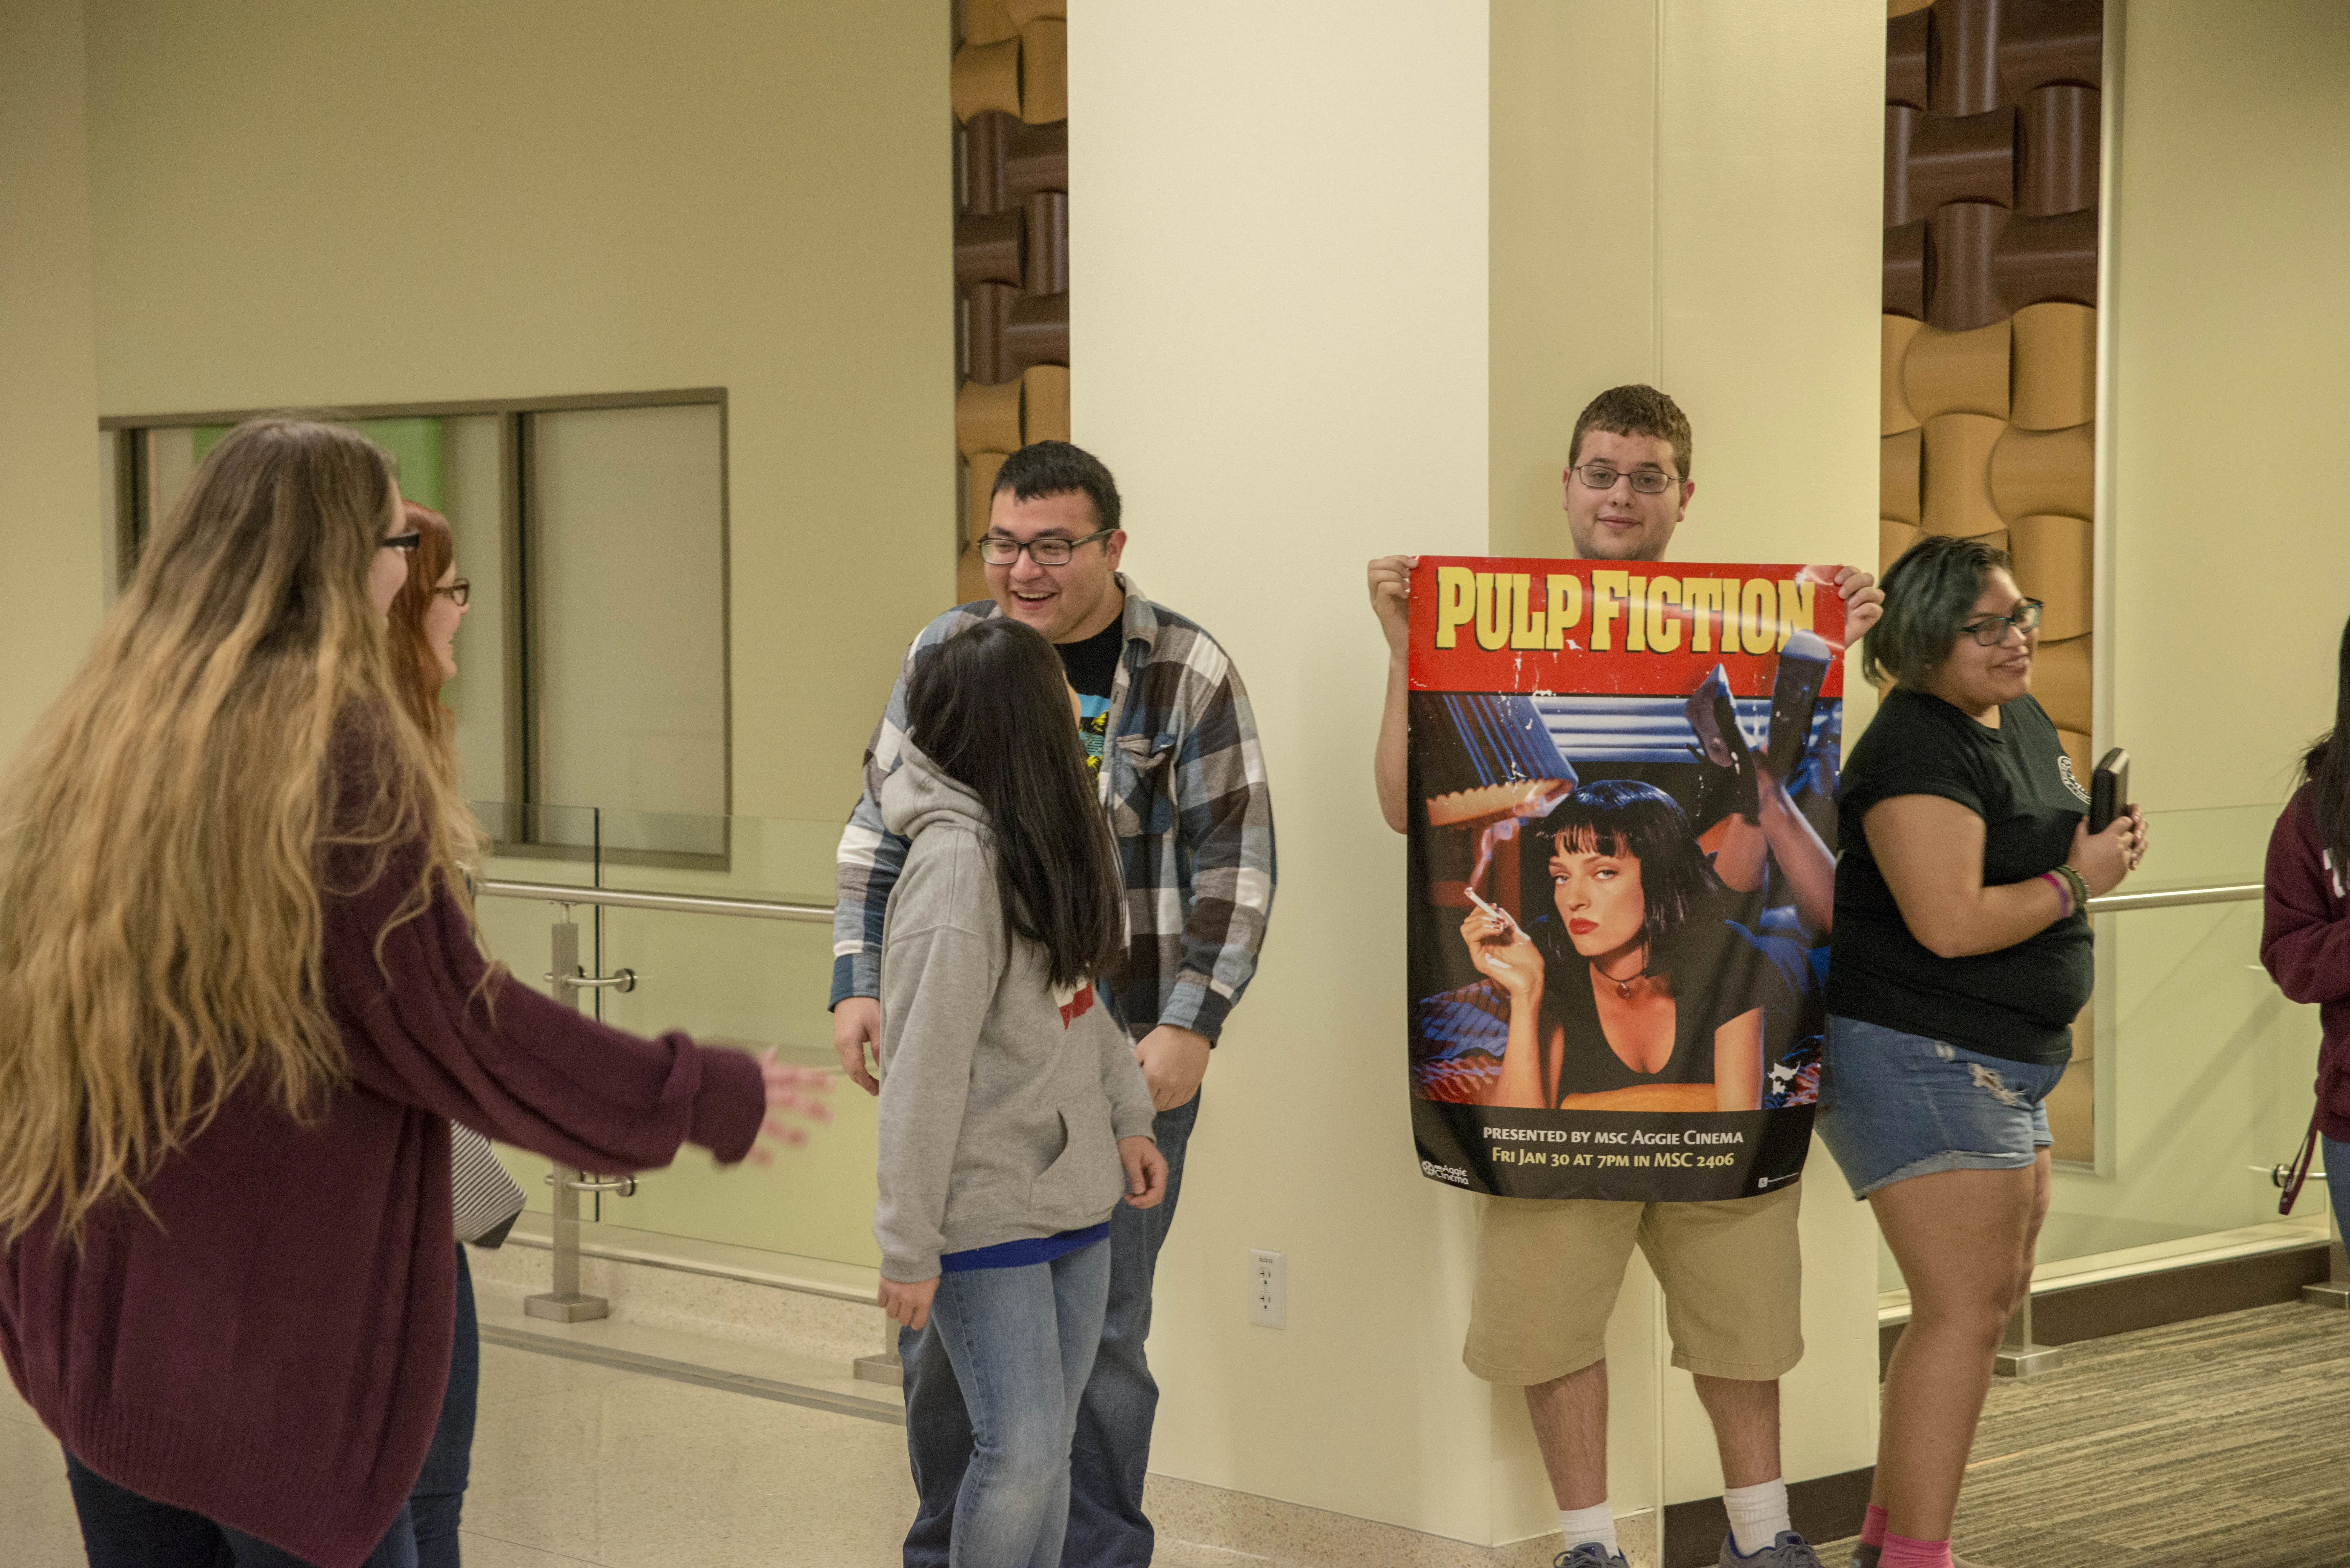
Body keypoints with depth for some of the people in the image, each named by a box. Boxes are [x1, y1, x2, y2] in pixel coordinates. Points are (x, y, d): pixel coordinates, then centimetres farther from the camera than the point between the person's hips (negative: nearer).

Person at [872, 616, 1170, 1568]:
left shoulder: (1050, 838, 5)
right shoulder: (958, 862, -20)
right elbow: (922, 1070, -19)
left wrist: (1127, 1118, 5)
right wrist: (909, 1246, -18)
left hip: (1073, 1197, 8)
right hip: (986, 1212, -8)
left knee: (1049, 1445, 13)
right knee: (1022, 1451, -4)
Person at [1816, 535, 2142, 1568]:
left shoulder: (2027, 720, 11)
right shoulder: (1918, 749, -19)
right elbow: (1950, 922, -28)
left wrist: (2106, 848, 5)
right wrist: (2079, 881, -14)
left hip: (2004, 1060, 11)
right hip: (1918, 1056, -11)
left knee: (1999, 1292, 16)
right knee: (1966, 1307, -12)